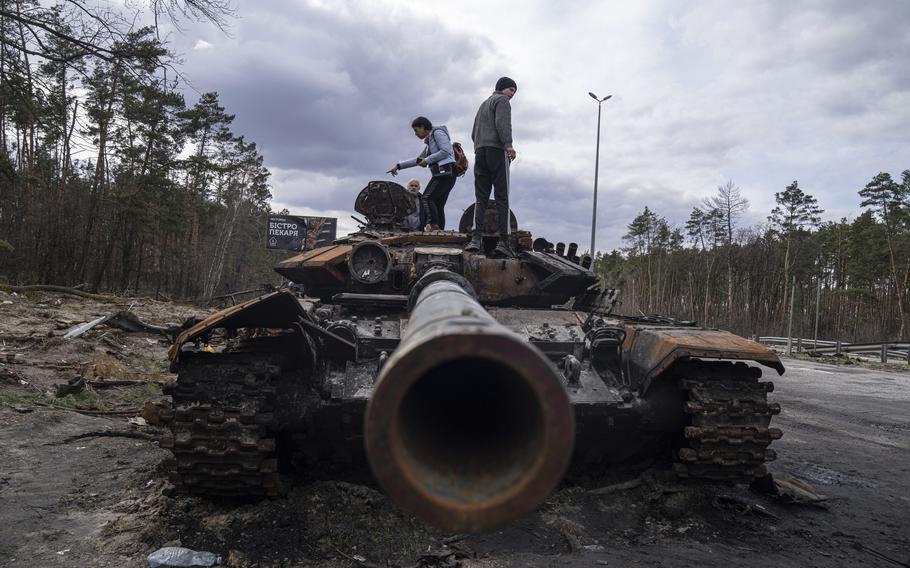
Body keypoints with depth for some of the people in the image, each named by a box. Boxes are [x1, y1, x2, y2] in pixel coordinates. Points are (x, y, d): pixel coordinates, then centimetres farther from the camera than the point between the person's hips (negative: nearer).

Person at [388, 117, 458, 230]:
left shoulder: (437, 132, 2)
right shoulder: (430, 142, 30)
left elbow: (446, 151, -13)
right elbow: (418, 160, 35)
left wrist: (427, 160, -8)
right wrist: (399, 166, 31)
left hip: (446, 172, -9)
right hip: (441, 174, 9)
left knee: (427, 198, -21)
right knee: (438, 205, 0)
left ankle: (433, 224, -30)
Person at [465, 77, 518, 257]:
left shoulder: (483, 104, 32)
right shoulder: (502, 100, 6)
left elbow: (474, 133, 27)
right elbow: (502, 123, -13)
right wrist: (508, 144, -23)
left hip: (479, 152, 7)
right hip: (497, 150, -7)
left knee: (481, 198, 1)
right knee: (502, 197, -9)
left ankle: (476, 238, -13)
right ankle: (503, 241, -16)